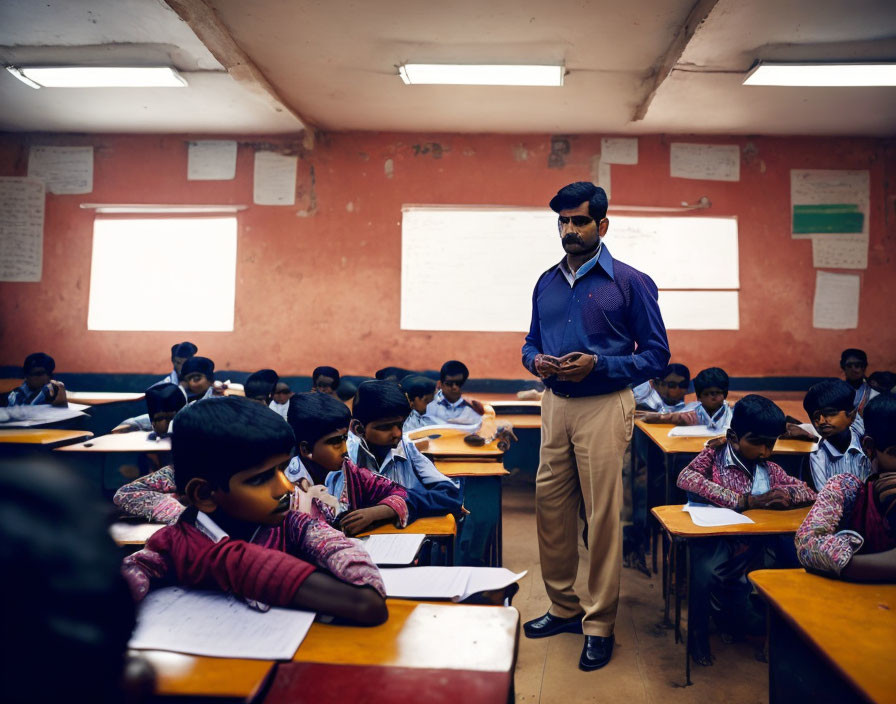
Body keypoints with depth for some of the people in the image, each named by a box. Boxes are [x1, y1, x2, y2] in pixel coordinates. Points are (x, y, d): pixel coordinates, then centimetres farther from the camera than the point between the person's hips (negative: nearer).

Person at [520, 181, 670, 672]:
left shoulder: (630, 282, -3)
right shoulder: (546, 284, 12)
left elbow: (656, 354, -4)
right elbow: (532, 343, 20)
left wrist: (597, 364, -17)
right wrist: (536, 361, -5)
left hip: (604, 407, -5)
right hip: (555, 404, 5)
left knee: (602, 516, -1)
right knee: (551, 507, 9)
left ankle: (599, 625, 14)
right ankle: (563, 607, 27)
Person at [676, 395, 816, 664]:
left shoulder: (770, 470, 11)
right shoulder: (714, 457, -6)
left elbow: (809, 493, 14)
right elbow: (685, 478, -26)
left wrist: (785, 494, -12)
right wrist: (746, 501, -27)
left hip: (755, 546, 6)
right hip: (716, 544, -6)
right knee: (706, 568, -33)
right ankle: (698, 631, -3)